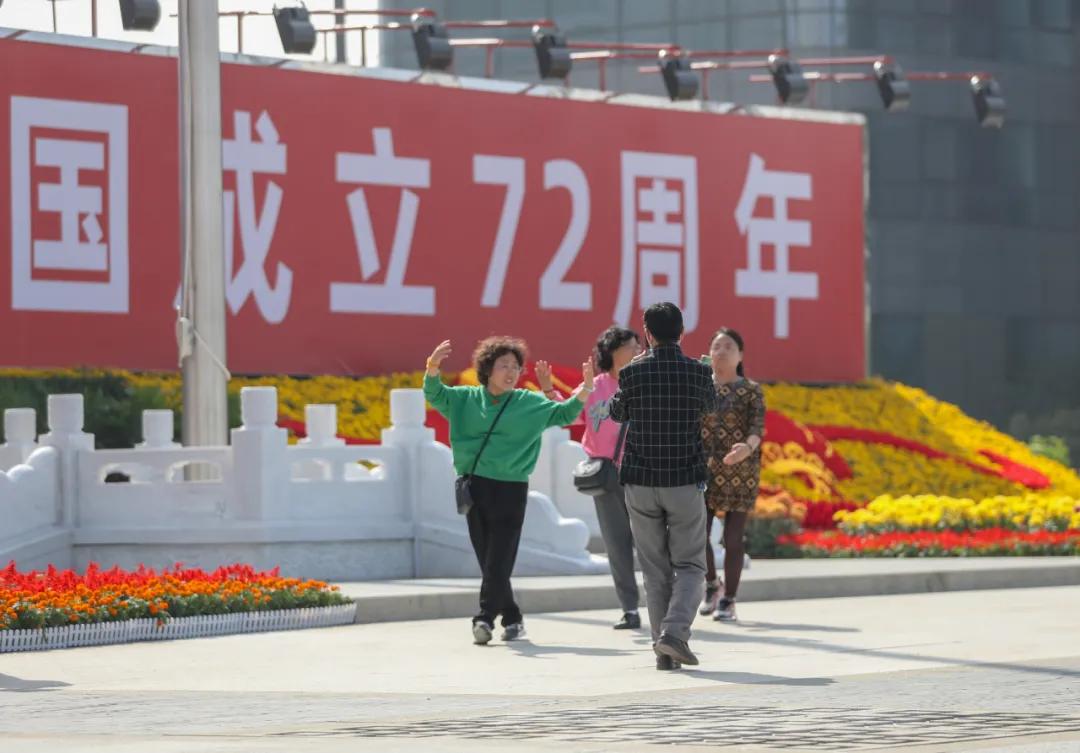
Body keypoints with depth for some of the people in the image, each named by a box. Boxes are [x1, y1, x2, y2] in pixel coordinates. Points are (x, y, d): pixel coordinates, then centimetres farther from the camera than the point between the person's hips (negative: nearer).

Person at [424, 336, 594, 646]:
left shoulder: (529, 403, 5)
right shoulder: (466, 399, 8)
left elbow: (563, 414, 0)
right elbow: (435, 395, -2)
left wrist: (584, 391, -17)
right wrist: (433, 370, -23)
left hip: (510, 489, -2)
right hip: (475, 489, 2)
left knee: (499, 560, -11)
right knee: (488, 561, 6)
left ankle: (484, 619, -12)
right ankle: (512, 620, 16)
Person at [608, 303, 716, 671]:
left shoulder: (632, 372, -7)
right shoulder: (698, 371, -5)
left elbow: (617, 412, 12)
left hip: (641, 483, 1)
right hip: (686, 482, -1)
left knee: (656, 570, 9)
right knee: (689, 565, 8)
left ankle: (664, 652, 7)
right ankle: (674, 631, -15)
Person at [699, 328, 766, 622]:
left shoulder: (751, 391, 0)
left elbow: (757, 429, -13)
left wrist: (747, 447, -34)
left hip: (740, 473, -2)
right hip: (704, 470, 2)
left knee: (733, 538, -2)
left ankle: (728, 601, 10)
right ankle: (712, 584, 19)